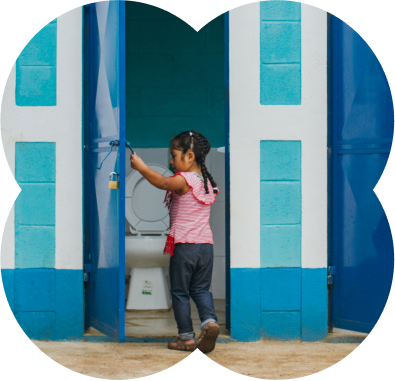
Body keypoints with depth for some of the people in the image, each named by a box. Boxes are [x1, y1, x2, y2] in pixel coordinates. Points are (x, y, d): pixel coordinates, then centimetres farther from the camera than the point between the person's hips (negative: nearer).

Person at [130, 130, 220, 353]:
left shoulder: (184, 180, -12)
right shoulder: (208, 182, 11)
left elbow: (163, 182, -28)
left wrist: (141, 167, -23)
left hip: (184, 245, -6)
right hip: (206, 245, 6)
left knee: (180, 292, 6)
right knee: (201, 289, 15)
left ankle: (187, 337, 7)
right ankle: (209, 320, -11)